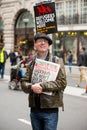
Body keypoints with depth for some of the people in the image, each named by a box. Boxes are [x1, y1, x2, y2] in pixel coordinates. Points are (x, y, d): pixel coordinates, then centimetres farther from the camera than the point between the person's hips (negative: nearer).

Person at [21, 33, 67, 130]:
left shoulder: (57, 61, -1)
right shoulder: (31, 63, 11)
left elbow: (62, 83, -10)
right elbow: (24, 83, 6)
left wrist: (42, 86, -18)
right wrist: (32, 87, -16)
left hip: (50, 109, -4)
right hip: (34, 109, 4)